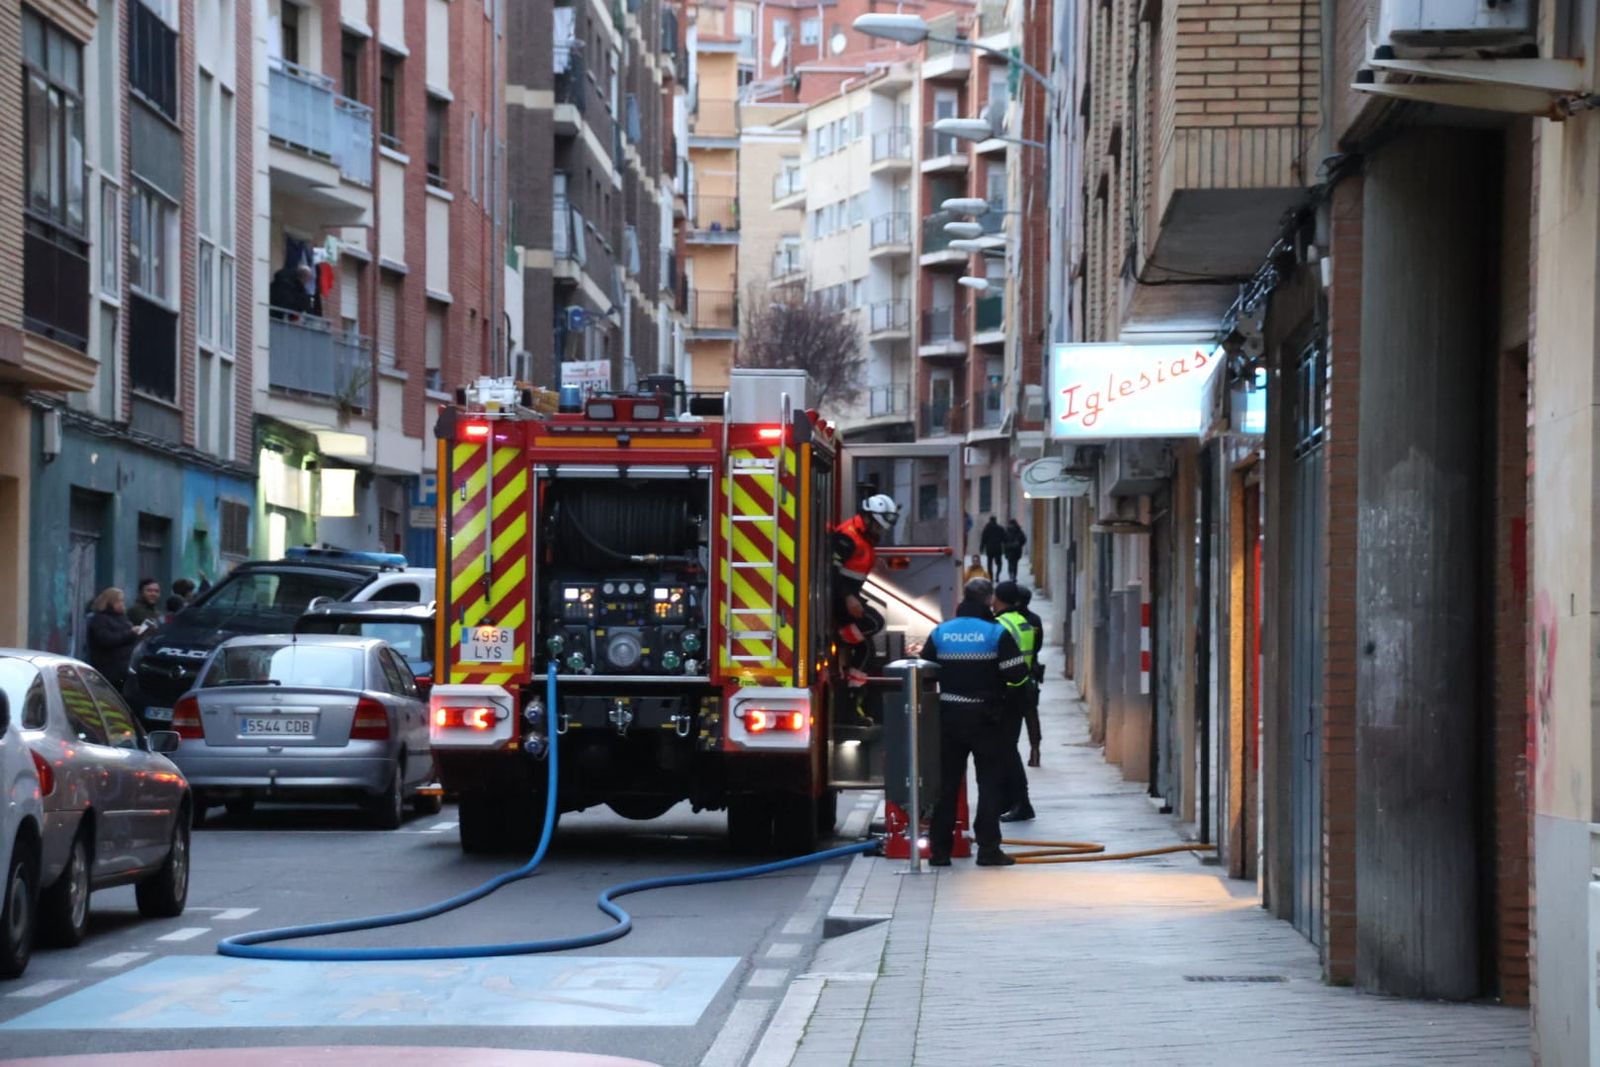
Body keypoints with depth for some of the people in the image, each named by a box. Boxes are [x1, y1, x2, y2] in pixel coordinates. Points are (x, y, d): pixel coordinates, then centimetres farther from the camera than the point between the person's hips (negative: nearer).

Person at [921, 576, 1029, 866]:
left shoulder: (941, 632, 1)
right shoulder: (997, 633, -10)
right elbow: (1017, 672, -14)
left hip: (949, 716, 3)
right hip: (986, 718, -3)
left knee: (946, 782, 10)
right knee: (990, 782, 4)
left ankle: (939, 849, 10)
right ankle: (988, 848, -1)